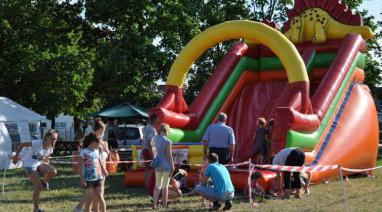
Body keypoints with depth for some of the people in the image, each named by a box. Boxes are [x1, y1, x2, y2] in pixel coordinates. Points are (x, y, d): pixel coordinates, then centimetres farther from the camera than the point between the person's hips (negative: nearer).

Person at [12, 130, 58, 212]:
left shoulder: (50, 148, -6)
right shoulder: (37, 143, -27)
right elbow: (21, 145, -18)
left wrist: (46, 169, 18)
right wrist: (16, 156, -10)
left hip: (39, 163, 6)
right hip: (29, 165, -6)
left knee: (53, 172, -23)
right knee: (38, 187, -12)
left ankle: (45, 182, 10)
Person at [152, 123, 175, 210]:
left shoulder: (155, 139, 0)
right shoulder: (168, 141, -16)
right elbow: (169, 155, -15)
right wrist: (172, 167, -7)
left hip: (158, 164, 5)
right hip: (166, 164, -5)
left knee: (157, 185, 15)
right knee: (165, 186, 4)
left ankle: (155, 203, 3)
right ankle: (164, 205, 11)